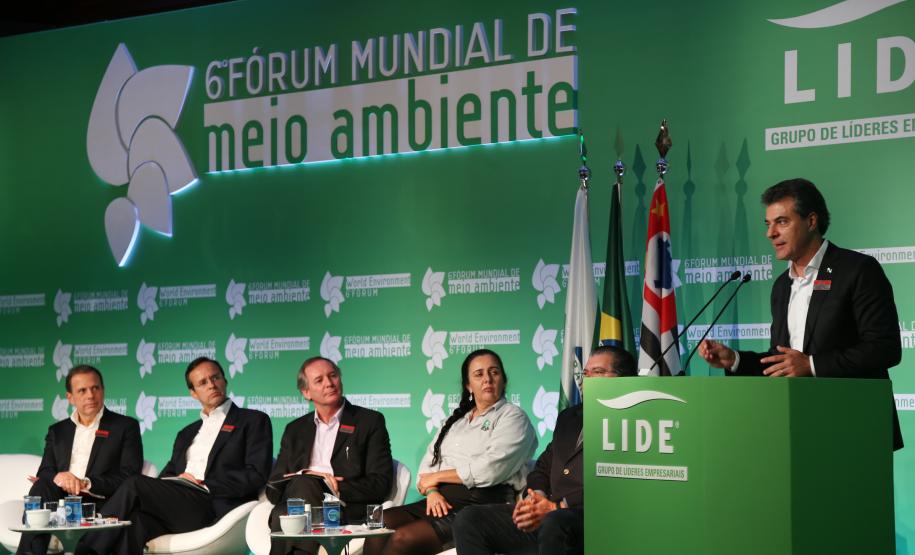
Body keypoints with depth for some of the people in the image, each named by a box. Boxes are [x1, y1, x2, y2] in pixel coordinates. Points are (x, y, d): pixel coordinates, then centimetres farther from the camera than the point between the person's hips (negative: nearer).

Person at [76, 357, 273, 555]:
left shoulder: (253, 421, 11)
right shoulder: (186, 434, 32)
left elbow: (256, 475, -2)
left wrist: (204, 484, -9)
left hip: (214, 508, -5)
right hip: (177, 504, 5)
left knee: (135, 485, -25)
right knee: (134, 522, -32)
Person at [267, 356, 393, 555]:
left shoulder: (370, 421, 13)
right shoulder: (295, 430, 25)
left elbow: (380, 484, 3)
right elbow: (274, 489, 16)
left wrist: (337, 488, -12)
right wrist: (303, 479, -7)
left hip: (347, 513, -3)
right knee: (304, 484, -35)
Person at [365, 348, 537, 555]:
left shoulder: (513, 418, 2)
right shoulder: (456, 419, 25)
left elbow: (490, 470, -12)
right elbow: (429, 460, 15)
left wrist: (437, 477, -3)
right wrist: (432, 491, -8)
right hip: (442, 501, 7)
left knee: (403, 538, -28)